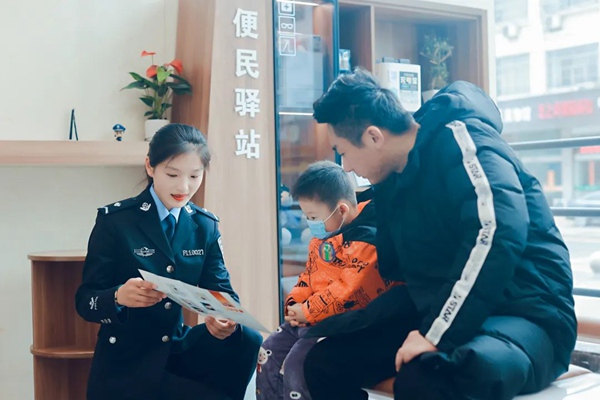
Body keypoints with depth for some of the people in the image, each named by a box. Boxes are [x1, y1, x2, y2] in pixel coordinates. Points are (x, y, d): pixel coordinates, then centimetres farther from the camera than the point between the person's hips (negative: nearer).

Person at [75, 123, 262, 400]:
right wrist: (119, 297, -34)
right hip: (127, 363, -4)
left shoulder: (206, 226, 4)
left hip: (179, 349, 4)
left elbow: (221, 291, 1)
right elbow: (85, 300, -10)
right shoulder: (115, 221, -9)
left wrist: (227, 318, -24)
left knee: (247, 342, -22)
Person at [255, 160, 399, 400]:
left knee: (297, 364, -22)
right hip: (309, 319, 10)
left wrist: (307, 311, -19)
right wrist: (295, 304, 2)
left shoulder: (366, 239, -20)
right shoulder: (322, 237, 11)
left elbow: (350, 291, -26)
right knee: (268, 355, 9)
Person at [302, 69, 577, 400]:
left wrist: (439, 332, -28)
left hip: (525, 316, -9)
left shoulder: (457, 140, -12)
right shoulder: (390, 181, 13)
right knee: (325, 360, 3)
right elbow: (389, 271, 24)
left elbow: (498, 234, -29)